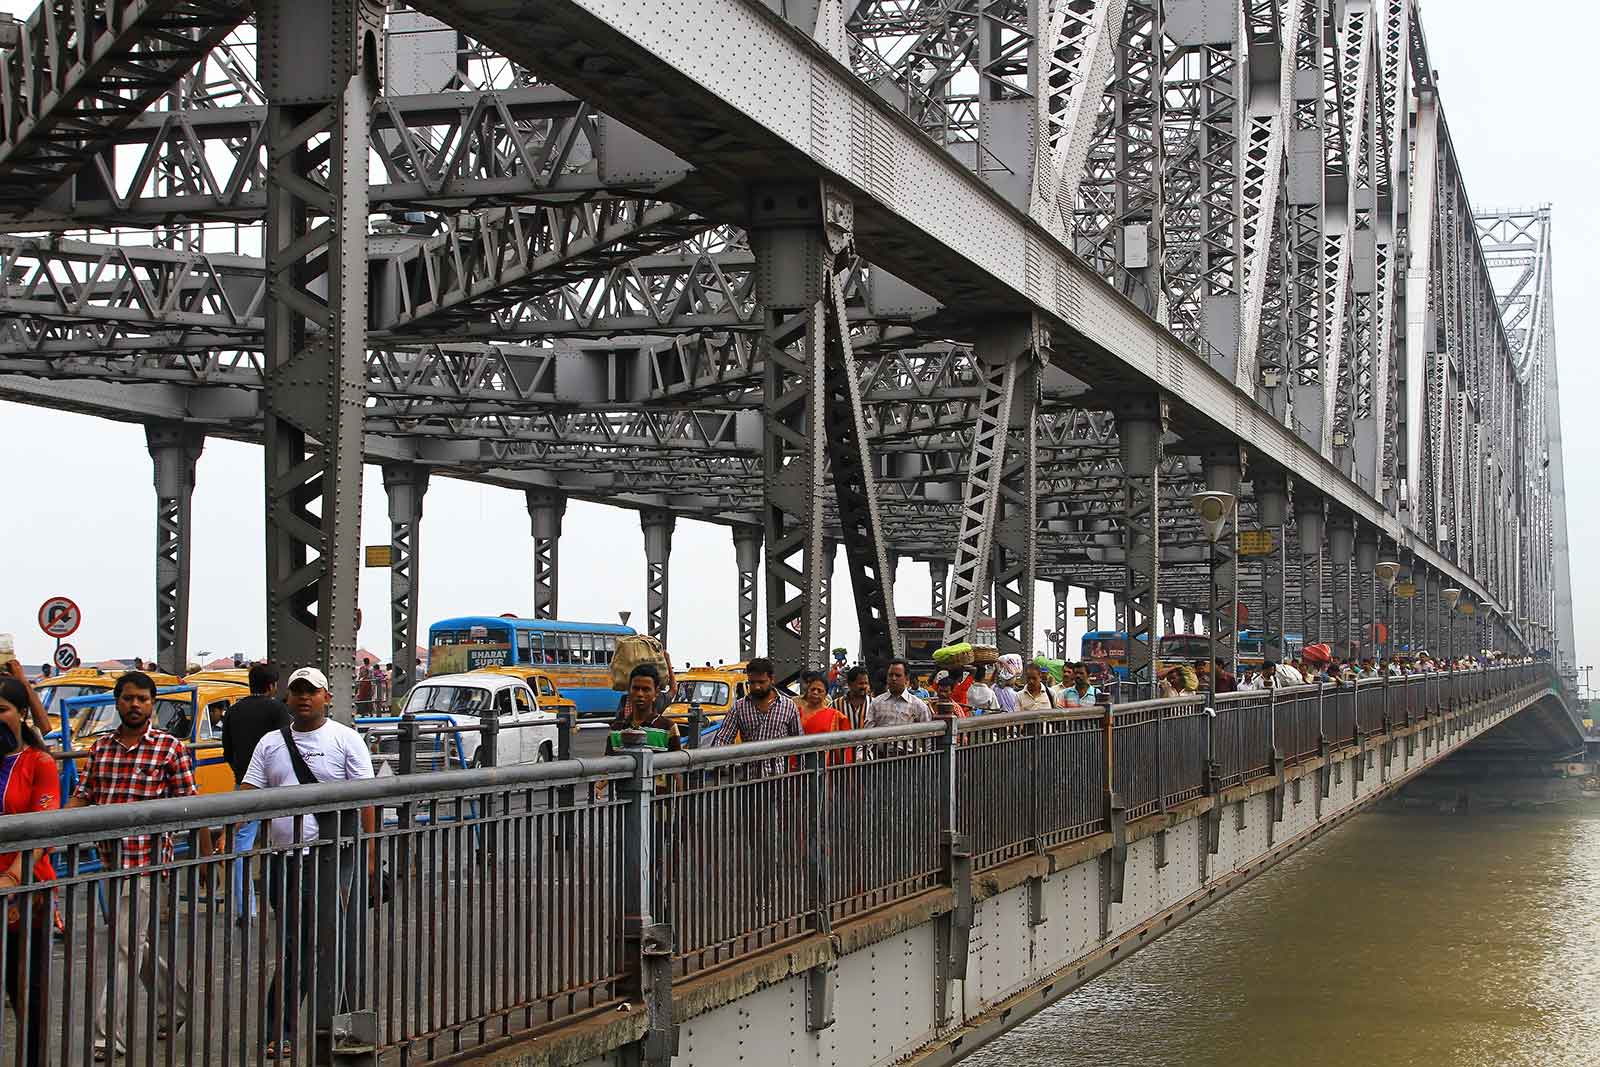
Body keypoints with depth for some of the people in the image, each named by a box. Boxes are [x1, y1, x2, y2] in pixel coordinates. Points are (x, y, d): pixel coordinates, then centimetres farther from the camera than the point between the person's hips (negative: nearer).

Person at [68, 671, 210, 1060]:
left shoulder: (170, 748, -4)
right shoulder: (100, 748, 10)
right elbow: (82, 797, 8)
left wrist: (206, 856, -2)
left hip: (148, 860, -6)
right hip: (112, 860, 6)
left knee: (126, 945, -8)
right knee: (142, 942, 18)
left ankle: (108, 1035, -7)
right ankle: (174, 1007, 37)